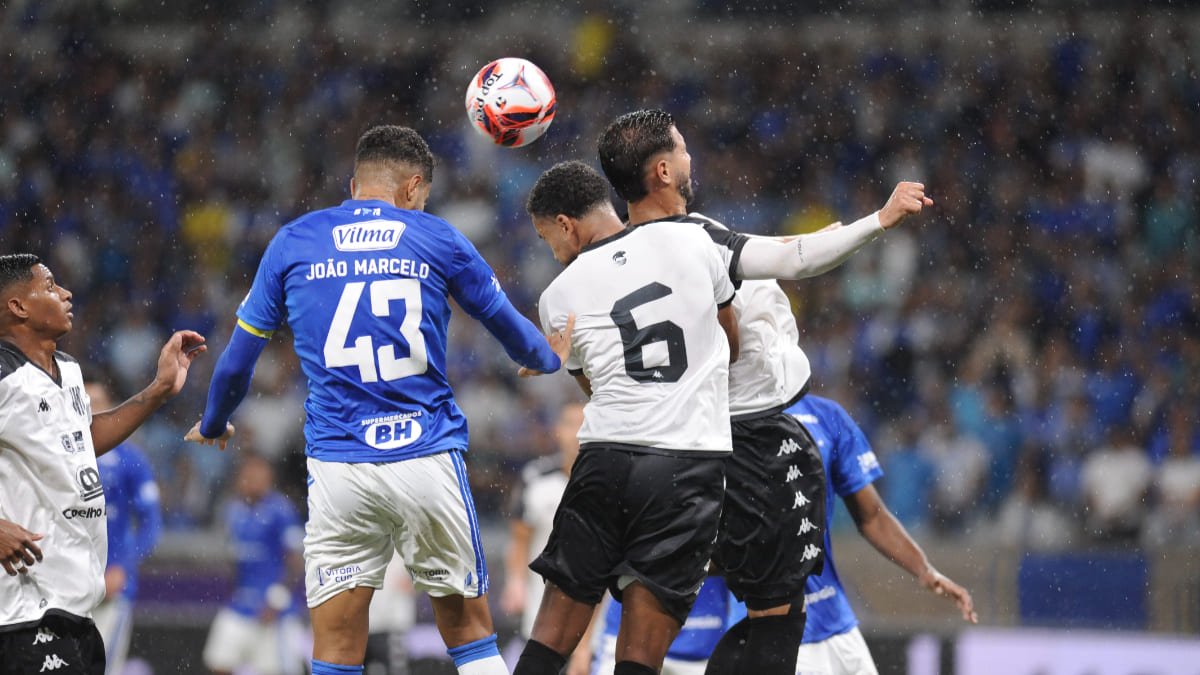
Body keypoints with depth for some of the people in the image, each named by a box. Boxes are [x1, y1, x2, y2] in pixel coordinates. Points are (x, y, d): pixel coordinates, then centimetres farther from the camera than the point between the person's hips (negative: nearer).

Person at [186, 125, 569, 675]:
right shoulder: (437, 241, 6)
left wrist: (213, 426, 32)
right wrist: (548, 357, 42)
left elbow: (236, 364, 12)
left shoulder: (292, 243, 7)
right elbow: (514, 334, 19)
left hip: (338, 465, 0)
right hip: (430, 461, 0)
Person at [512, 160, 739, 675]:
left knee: (552, 633, 9)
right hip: (694, 459, 1)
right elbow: (733, 342, 22)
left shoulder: (560, 297, 4)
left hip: (607, 458, -1)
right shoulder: (692, 244, 6)